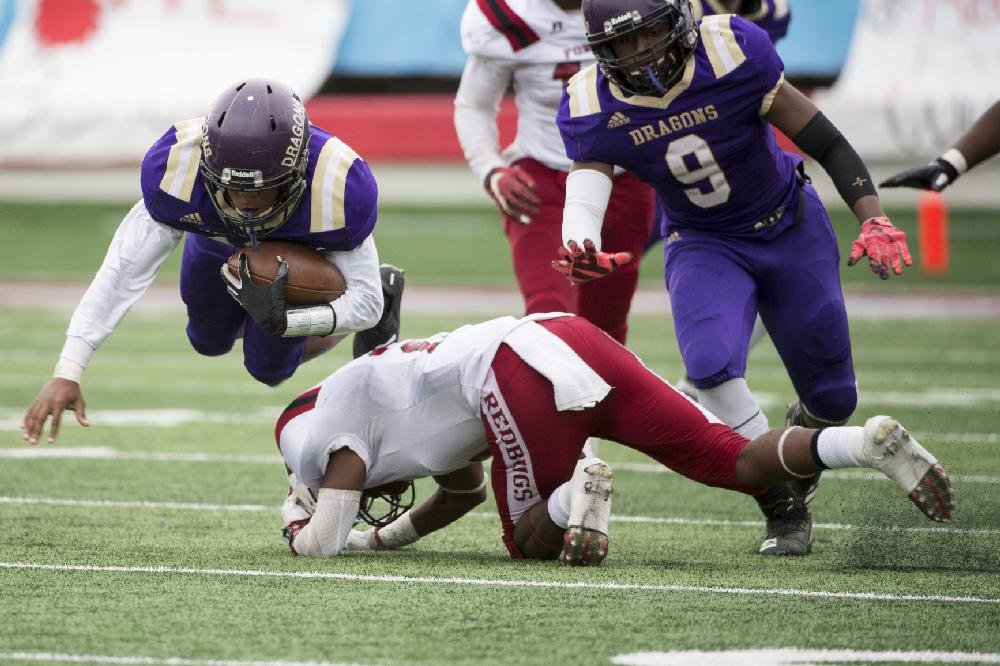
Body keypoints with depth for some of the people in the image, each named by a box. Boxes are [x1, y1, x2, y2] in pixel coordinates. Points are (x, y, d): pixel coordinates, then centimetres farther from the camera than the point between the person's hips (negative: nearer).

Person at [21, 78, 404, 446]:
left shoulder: (337, 191, -48)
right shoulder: (176, 169, -46)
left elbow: (365, 306, -34)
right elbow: (124, 271, -38)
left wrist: (282, 319, -52)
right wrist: (67, 373, -44)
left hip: (301, 250, -2)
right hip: (218, 240, 2)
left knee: (269, 367, 10)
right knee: (210, 341, 24)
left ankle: (383, 289, 31)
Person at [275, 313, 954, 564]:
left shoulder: (311, 432, 15)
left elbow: (325, 541, 9)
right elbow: (465, 489, 47)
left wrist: (302, 532, 30)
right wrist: (386, 535, 45)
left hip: (524, 371, -8)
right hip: (576, 339, 8)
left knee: (534, 540, 6)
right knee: (735, 461, 2)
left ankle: (578, 489, -25)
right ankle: (869, 441, -17)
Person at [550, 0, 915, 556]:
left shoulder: (733, 52, -26)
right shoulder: (593, 107, -19)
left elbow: (824, 140, -21)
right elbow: (584, 197, -28)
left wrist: (875, 222, -30)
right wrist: (581, 252, -52)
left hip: (791, 229, 0)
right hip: (704, 247, 0)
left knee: (833, 399, 6)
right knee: (711, 363, -29)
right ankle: (785, 506, -11)